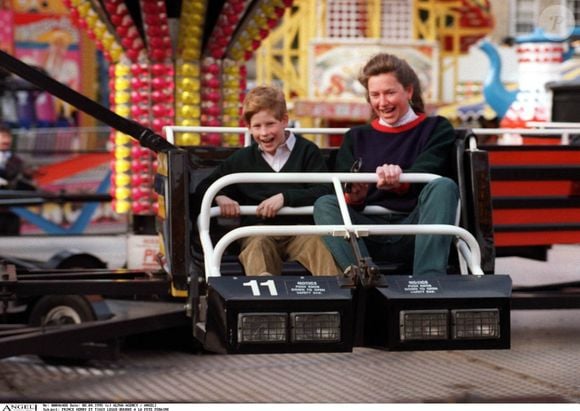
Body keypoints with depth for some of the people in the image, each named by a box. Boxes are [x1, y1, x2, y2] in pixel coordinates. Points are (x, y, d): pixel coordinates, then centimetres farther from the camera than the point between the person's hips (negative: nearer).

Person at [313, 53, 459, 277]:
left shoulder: (437, 129, 14)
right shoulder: (356, 138, 23)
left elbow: (427, 173, -6)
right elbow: (343, 193, 10)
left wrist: (400, 181, -30)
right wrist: (354, 197, -15)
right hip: (372, 232, 2)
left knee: (443, 186, -29)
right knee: (324, 204, -23)